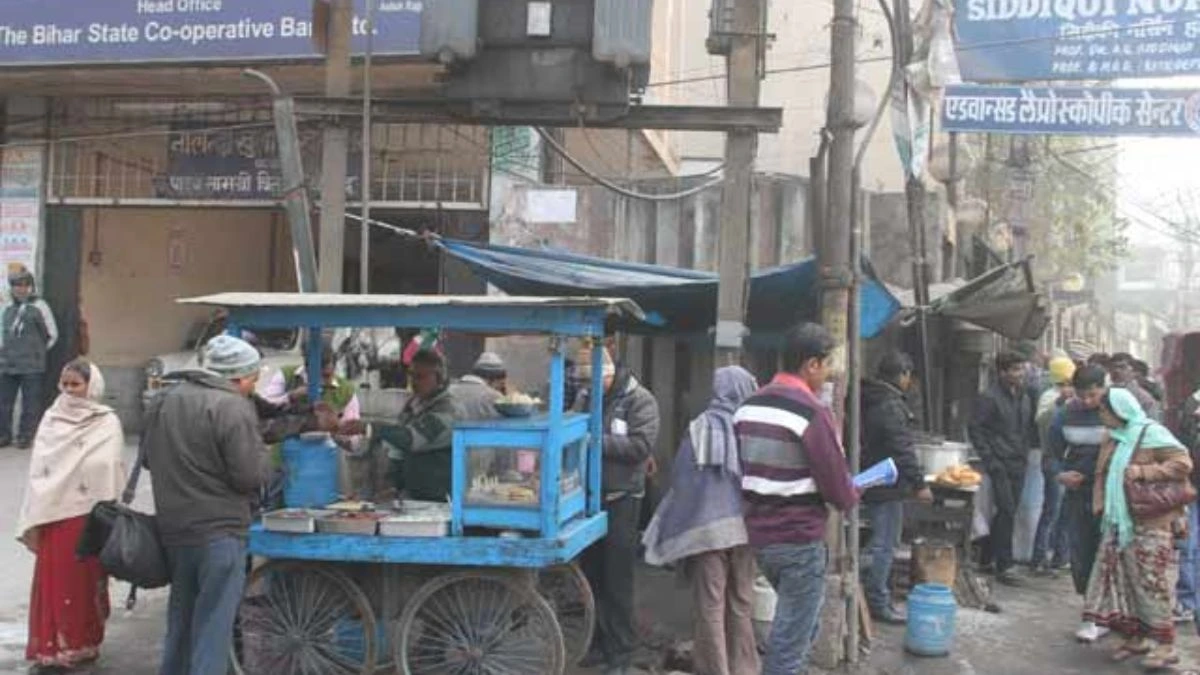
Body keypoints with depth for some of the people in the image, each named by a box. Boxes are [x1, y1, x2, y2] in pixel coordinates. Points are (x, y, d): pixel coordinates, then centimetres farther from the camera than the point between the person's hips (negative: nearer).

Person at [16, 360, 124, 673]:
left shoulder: (107, 423, -5)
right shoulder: (51, 419, 5)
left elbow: (110, 472, -5)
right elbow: (37, 471, 6)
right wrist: (33, 519, 3)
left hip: (88, 515, -3)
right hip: (52, 514, 3)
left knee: (85, 582, 6)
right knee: (52, 582, 4)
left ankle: (82, 645, 18)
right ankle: (52, 649, 13)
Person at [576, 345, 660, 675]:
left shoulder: (639, 400, -9)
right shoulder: (585, 397, 8)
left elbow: (641, 446, -20)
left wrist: (596, 441, -21)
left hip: (621, 499, -6)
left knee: (617, 579, 0)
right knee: (592, 573, 13)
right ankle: (600, 642, 27)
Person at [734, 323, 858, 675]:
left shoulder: (748, 406, 7)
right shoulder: (812, 412, -16)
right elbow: (836, 484, -14)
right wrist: (851, 497, 7)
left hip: (759, 533, 8)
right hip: (799, 538, -8)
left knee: (793, 624, 24)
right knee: (792, 640, 1)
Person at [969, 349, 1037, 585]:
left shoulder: (1024, 397, 13)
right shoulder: (989, 398, -10)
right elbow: (975, 429, -10)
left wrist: (1026, 450, 9)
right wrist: (989, 459, -13)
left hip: (1019, 464, 7)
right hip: (1001, 465, -7)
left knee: (1007, 513, 10)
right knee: (1007, 511, -9)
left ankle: (987, 557, 22)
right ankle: (1003, 565, -2)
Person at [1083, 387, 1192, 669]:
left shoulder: (1152, 434, -10)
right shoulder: (1114, 439, 13)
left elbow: (1183, 463, -17)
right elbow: (1102, 474, 20)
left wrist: (1142, 471, -20)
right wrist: (1101, 504, 5)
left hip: (1150, 524, -8)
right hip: (1119, 522, 8)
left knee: (1151, 582, -5)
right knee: (1120, 578, 8)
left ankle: (1165, 646, 4)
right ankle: (1136, 637, 20)